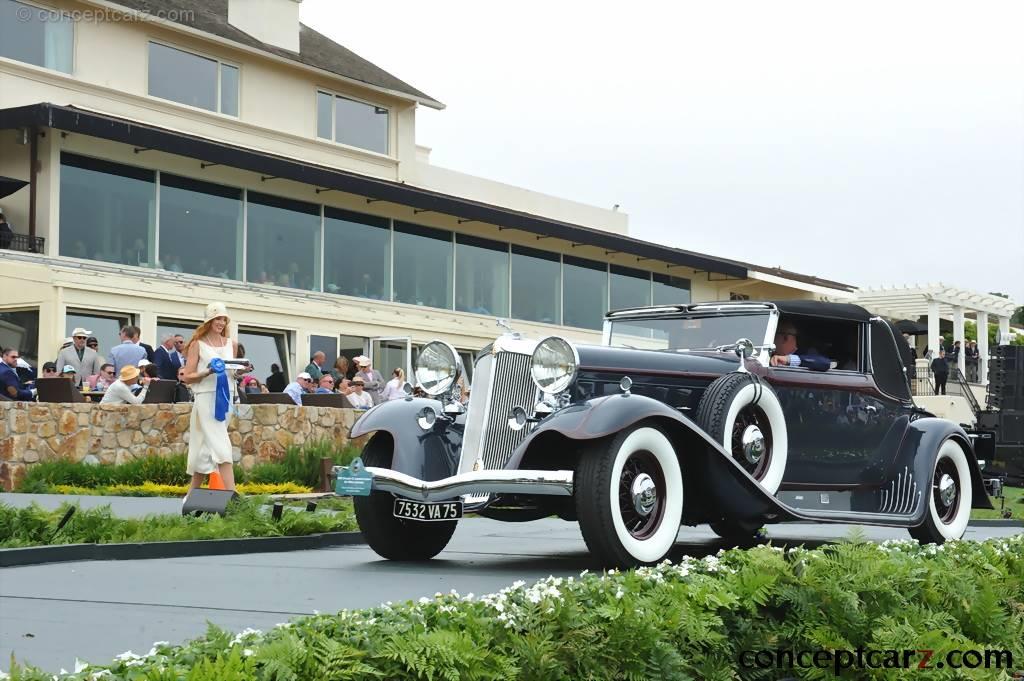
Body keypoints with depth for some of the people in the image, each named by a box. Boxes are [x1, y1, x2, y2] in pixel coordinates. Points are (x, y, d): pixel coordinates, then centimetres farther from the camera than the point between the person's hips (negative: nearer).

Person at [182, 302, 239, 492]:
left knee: (206, 447, 9)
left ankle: (192, 493, 16)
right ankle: (231, 493, -20)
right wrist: (207, 372, -18)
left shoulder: (232, 343, 14)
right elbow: (187, 377, -1)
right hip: (207, 398, -5)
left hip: (226, 397, 5)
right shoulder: (198, 344, 0)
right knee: (221, 447, -14)